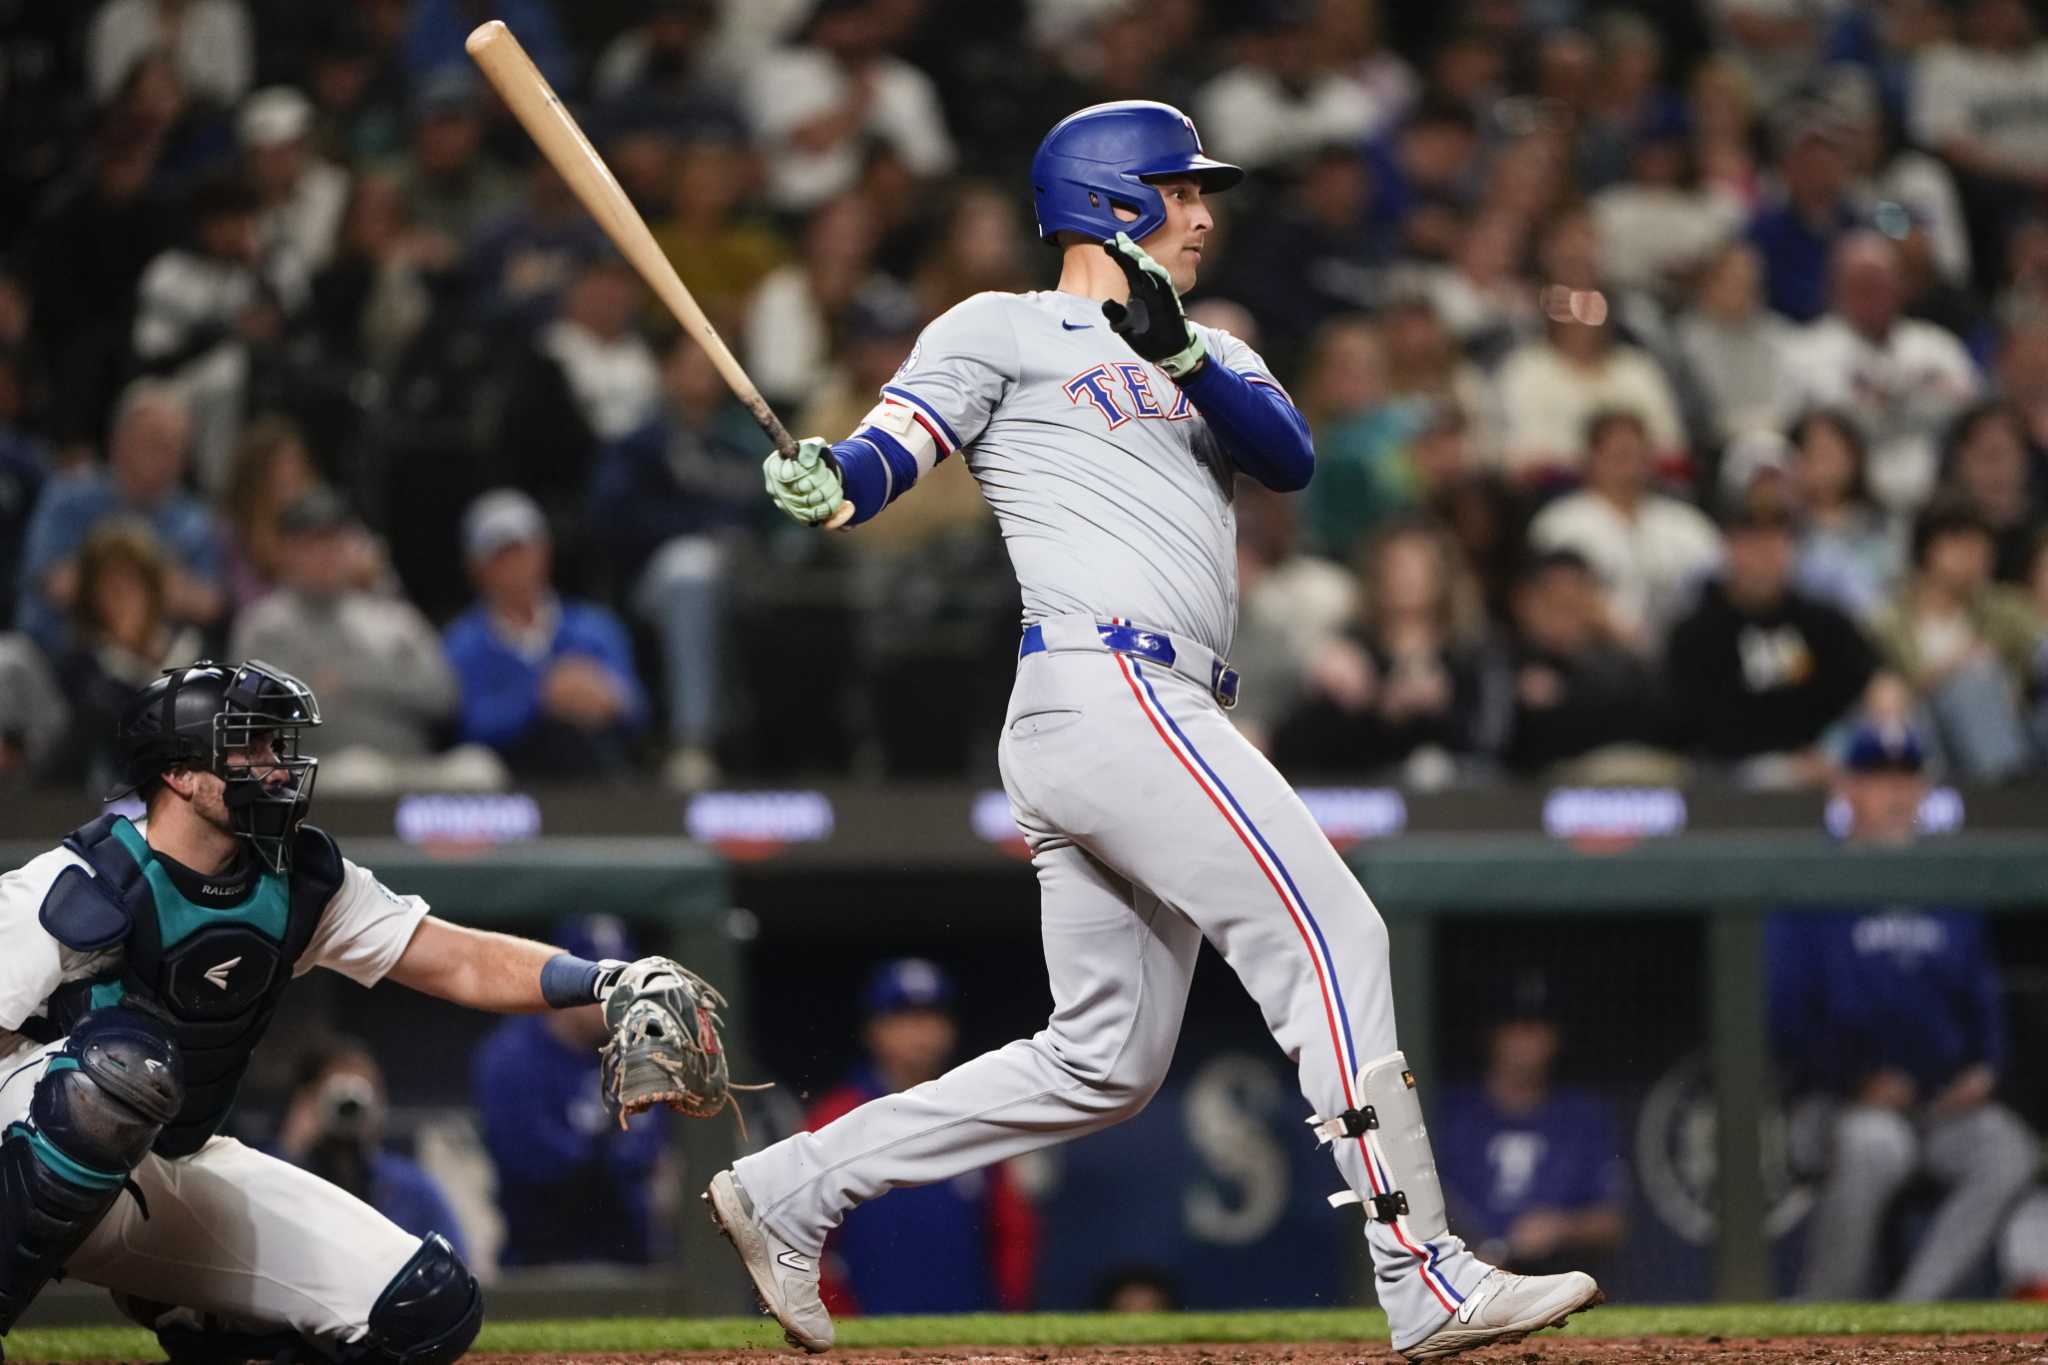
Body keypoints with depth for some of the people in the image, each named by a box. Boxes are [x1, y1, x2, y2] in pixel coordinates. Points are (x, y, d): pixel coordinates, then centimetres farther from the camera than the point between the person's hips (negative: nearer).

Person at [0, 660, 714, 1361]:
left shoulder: (299, 881, -1)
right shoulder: (80, 889, -20)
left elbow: (461, 963, -1)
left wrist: (606, 982, -15)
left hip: (184, 1167, 6)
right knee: (125, 1057, -42)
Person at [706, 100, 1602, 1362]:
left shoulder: (1208, 355, 27)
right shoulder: (1004, 330, 6)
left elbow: (1290, 460, 8)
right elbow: (891, 451, -6)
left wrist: (1181, 356, -10)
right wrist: (823, 481, -30)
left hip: (1158, 717, 9)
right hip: (1105, 684, -9)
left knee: (1105, 1064, 10)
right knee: (1331, 934, -16)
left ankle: (793, 1188, 15)